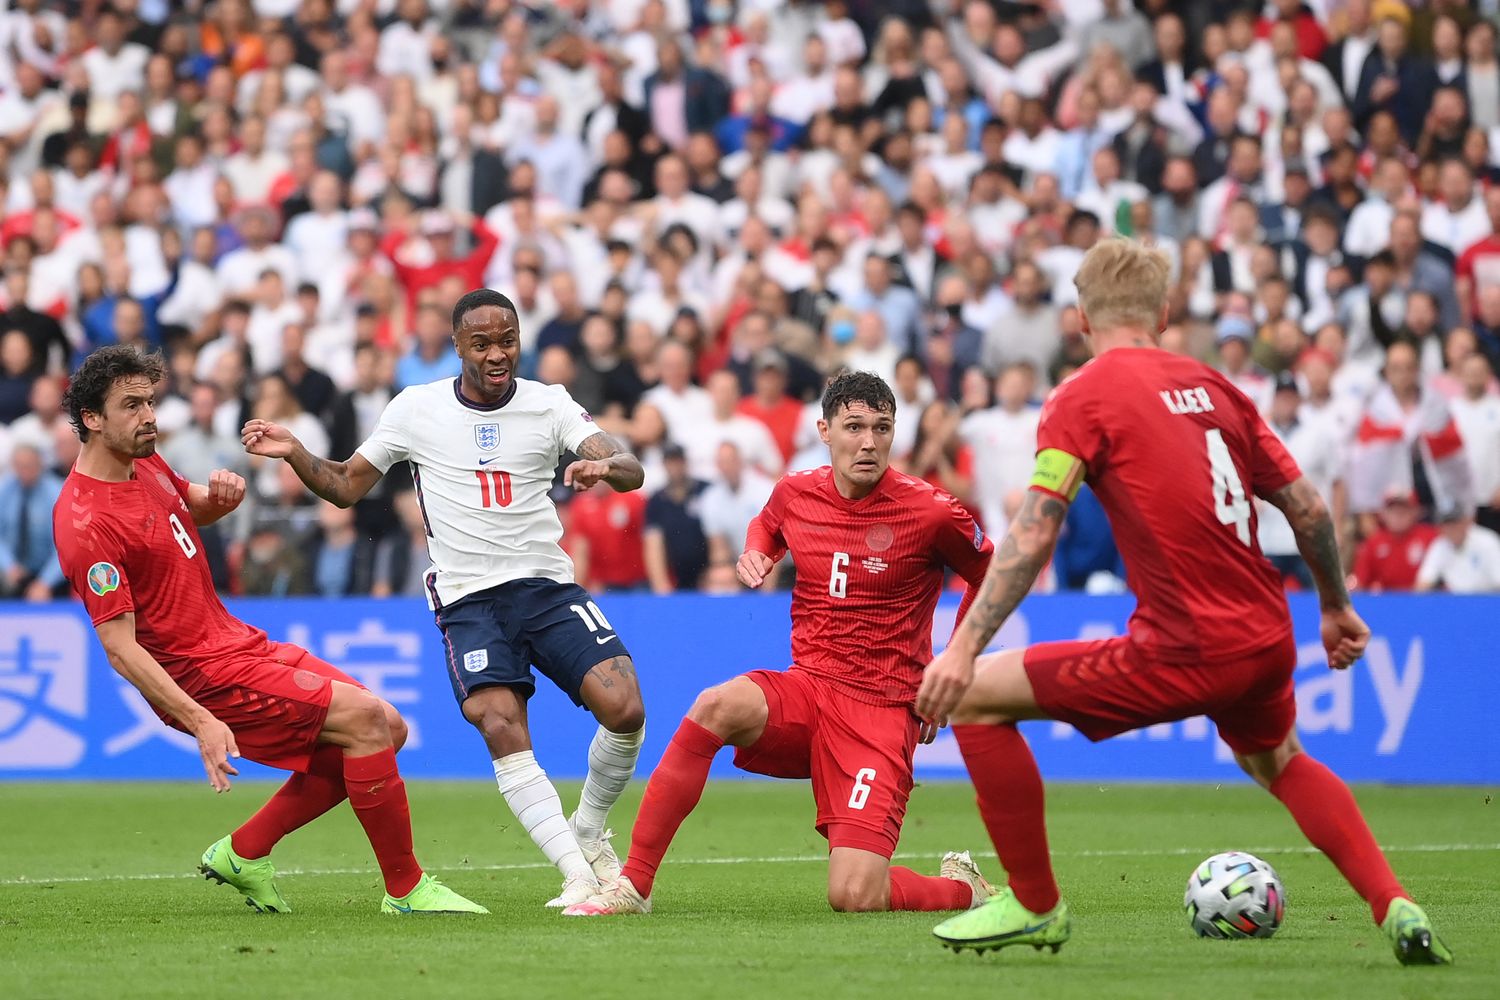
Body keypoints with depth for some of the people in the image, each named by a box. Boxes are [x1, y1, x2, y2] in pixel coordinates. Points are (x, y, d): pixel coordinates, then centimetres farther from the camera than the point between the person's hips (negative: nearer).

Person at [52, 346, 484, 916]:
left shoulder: (144, 465, 8)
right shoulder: (86, 522, -20)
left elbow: (196, 508, 31)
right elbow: (120, 648, -23)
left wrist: (222, 493, 5)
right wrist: (202, 723, -30)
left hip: (239, 642, 10)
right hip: (201, 676, -10)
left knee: (387, 731, 8)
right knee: (366, 717, -19)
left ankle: (243, 853, 15)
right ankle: (405, 889, -9)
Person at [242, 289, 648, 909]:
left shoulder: (549, 405, 4)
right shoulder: (416, 409, 4)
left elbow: (631, 470, -8)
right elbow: (347, 486, 12)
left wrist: (605, 467, -32)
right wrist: (294, 455, -6)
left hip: (548, 585, 1)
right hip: (468, 598, -1)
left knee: (624, 708, -17)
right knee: (501, 729, -24)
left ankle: (589, 831, 10)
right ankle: (578, 878, -20)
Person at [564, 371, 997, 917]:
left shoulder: (931, 511, -8)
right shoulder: (795, 493, 4)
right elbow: (767, 525, 30)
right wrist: (755, 554, 6)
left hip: (882, 710, -4)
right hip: (804, 689, 4)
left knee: (854, 898, -20)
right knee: (715, 707, -33)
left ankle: (963, 886, 16)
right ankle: (633, 886, -23)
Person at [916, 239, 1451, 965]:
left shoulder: (1083, 398, -4)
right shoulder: (1213, 387, 13)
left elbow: (1033, 536, -15)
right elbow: (1308, 507, 16)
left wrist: (964, 647, -16)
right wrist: (1336, 608, 31)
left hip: (1187, 653, -7)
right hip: (1267, 642, 7)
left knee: (976, 697, 4)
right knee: (1278, 763, 37)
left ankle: (1036, 905, 13)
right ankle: (1396, 910, 22)